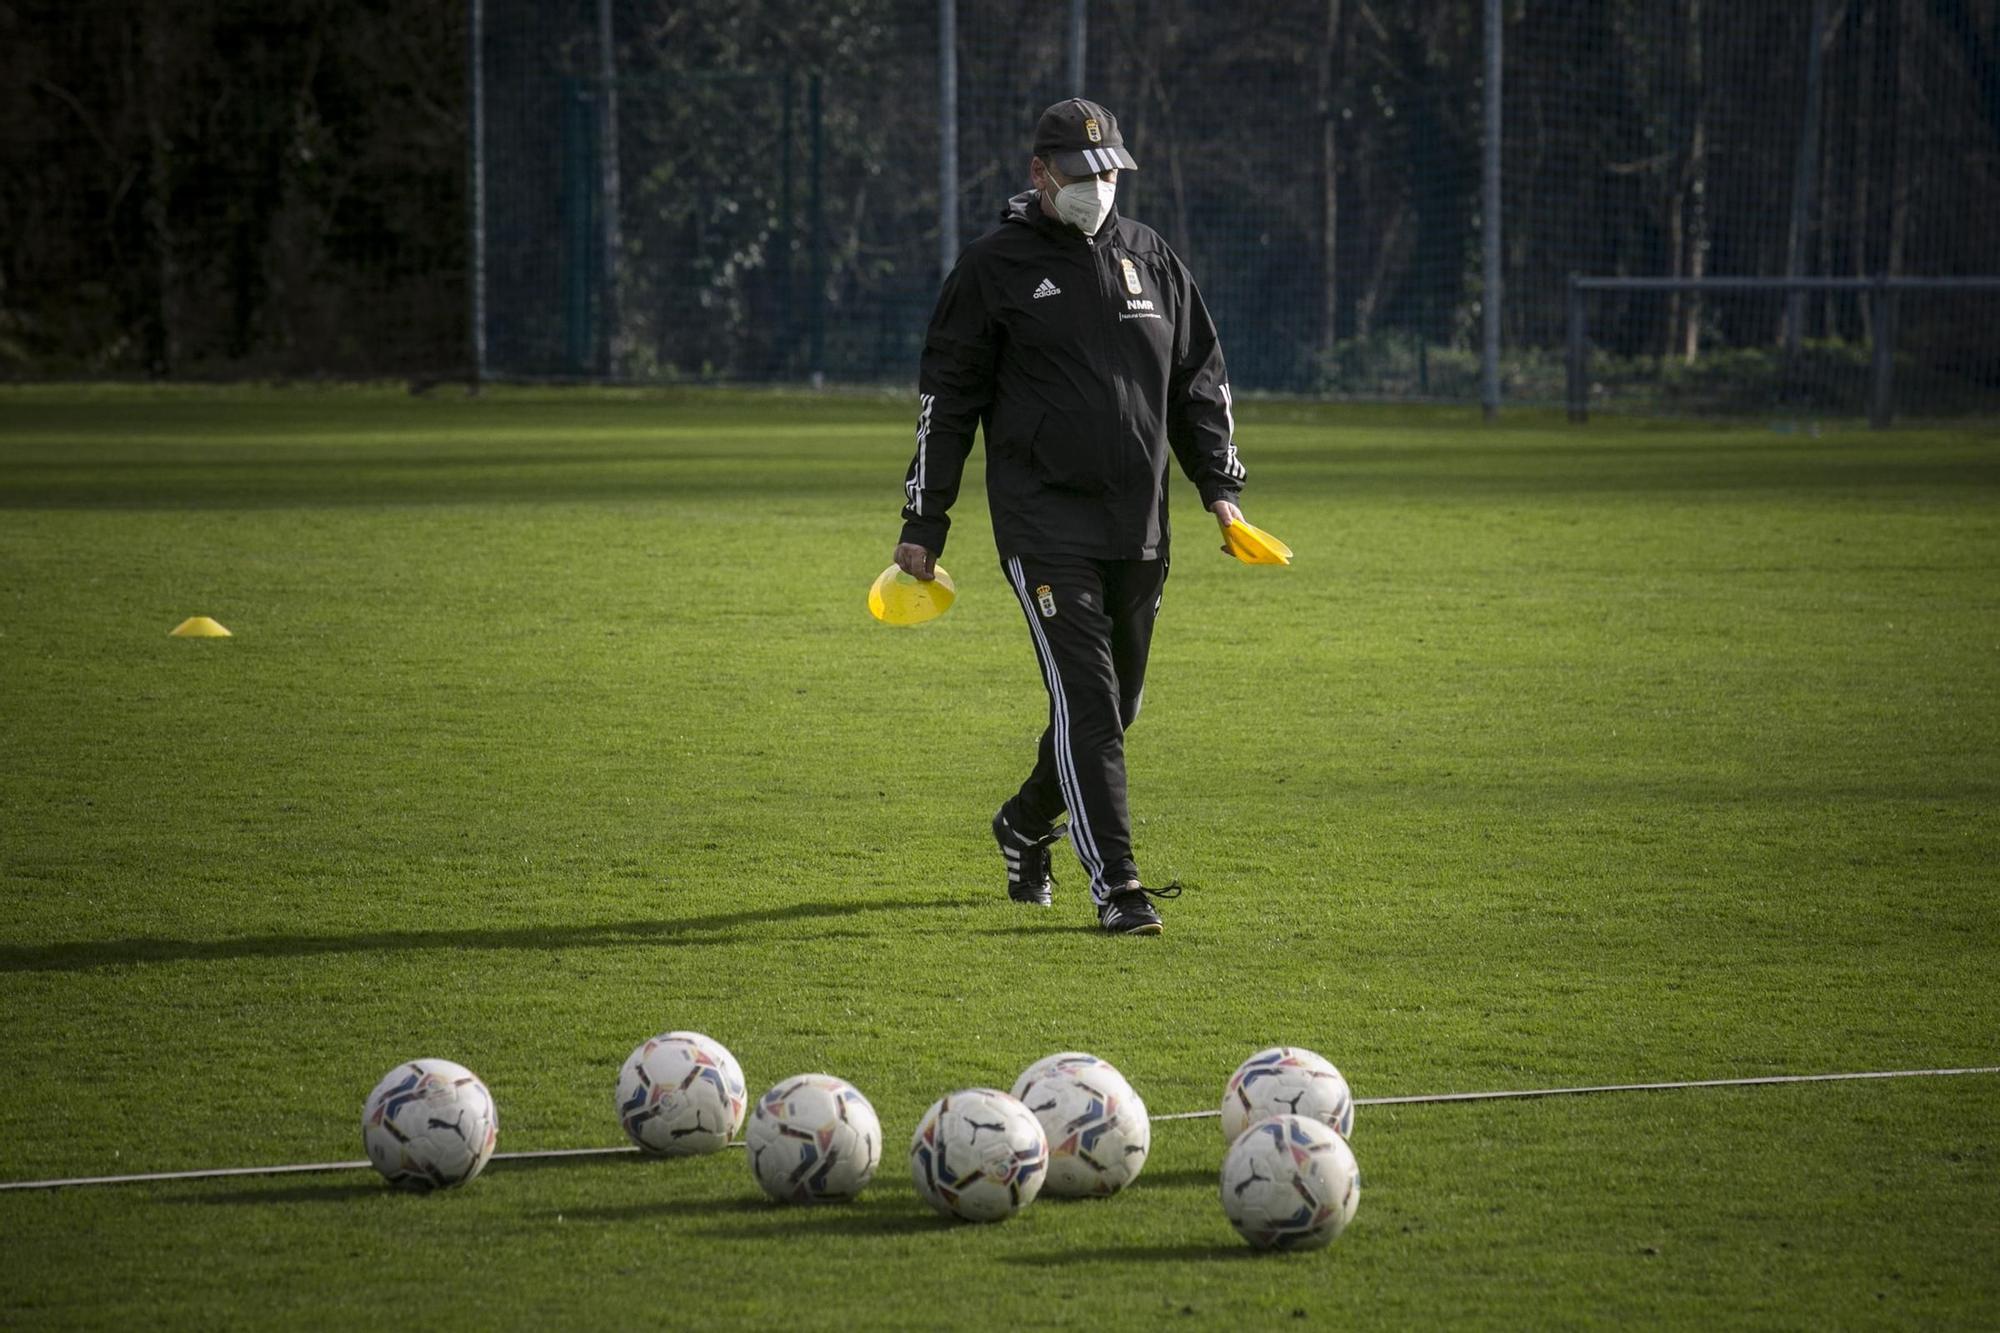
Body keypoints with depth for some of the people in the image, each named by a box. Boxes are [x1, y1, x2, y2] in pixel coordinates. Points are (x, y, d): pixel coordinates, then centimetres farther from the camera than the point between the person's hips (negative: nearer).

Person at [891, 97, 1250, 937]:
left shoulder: (1149, 257, 12)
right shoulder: (994, 267, -2)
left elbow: (1199, 378, 18)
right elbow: (946, 396, 1)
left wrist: (1220, 486, 7)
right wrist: (924, 523, -2)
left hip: (1138, 525, 5)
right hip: (1044, 524, -5)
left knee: (1116, 703, 13)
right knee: (1085, 696, -14)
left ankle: (1026, 826, 37)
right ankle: (1115, 884, -14)